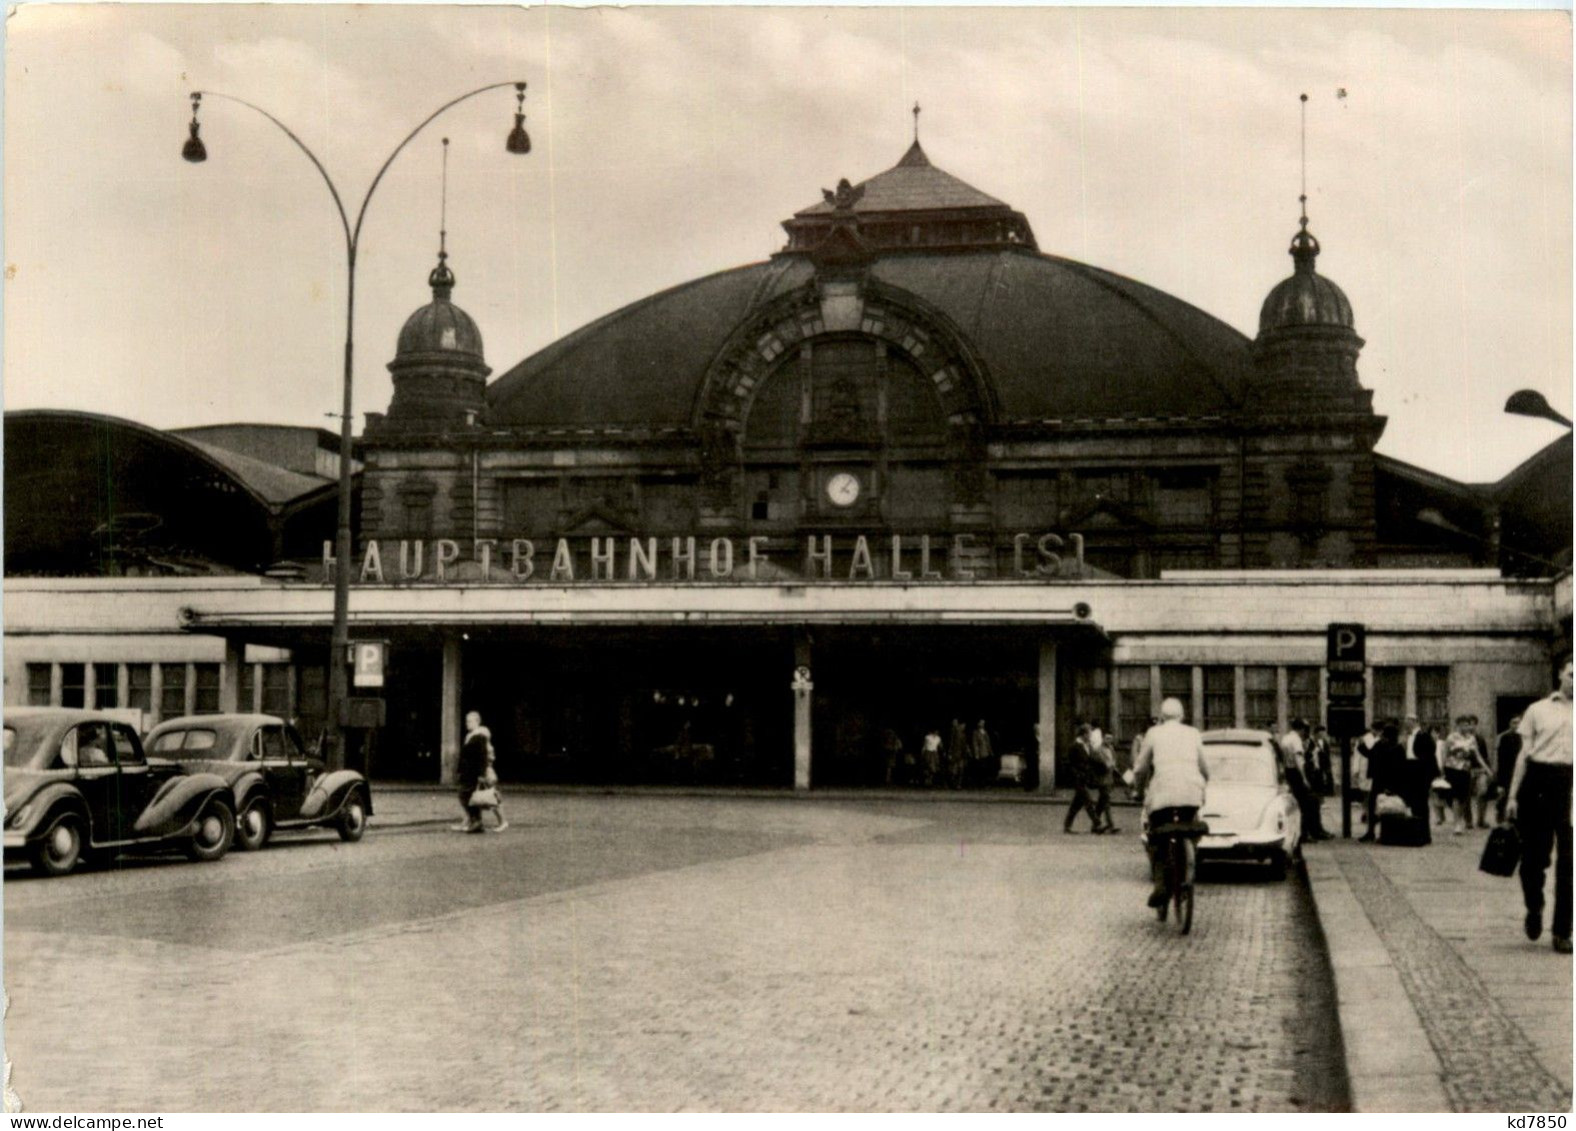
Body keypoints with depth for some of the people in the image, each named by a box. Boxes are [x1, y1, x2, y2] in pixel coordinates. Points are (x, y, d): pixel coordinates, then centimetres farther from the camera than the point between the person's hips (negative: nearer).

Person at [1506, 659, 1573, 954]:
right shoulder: (1538, 710, 9)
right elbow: (1524, 755, 9)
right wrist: (1513, 796, 4)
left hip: (1568, 785, 0)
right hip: (1538, 782, 0)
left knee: (1567, 861, -2)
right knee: (1535, 853, 3)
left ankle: (1562, 932, 6)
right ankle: (1534, 908, 32)